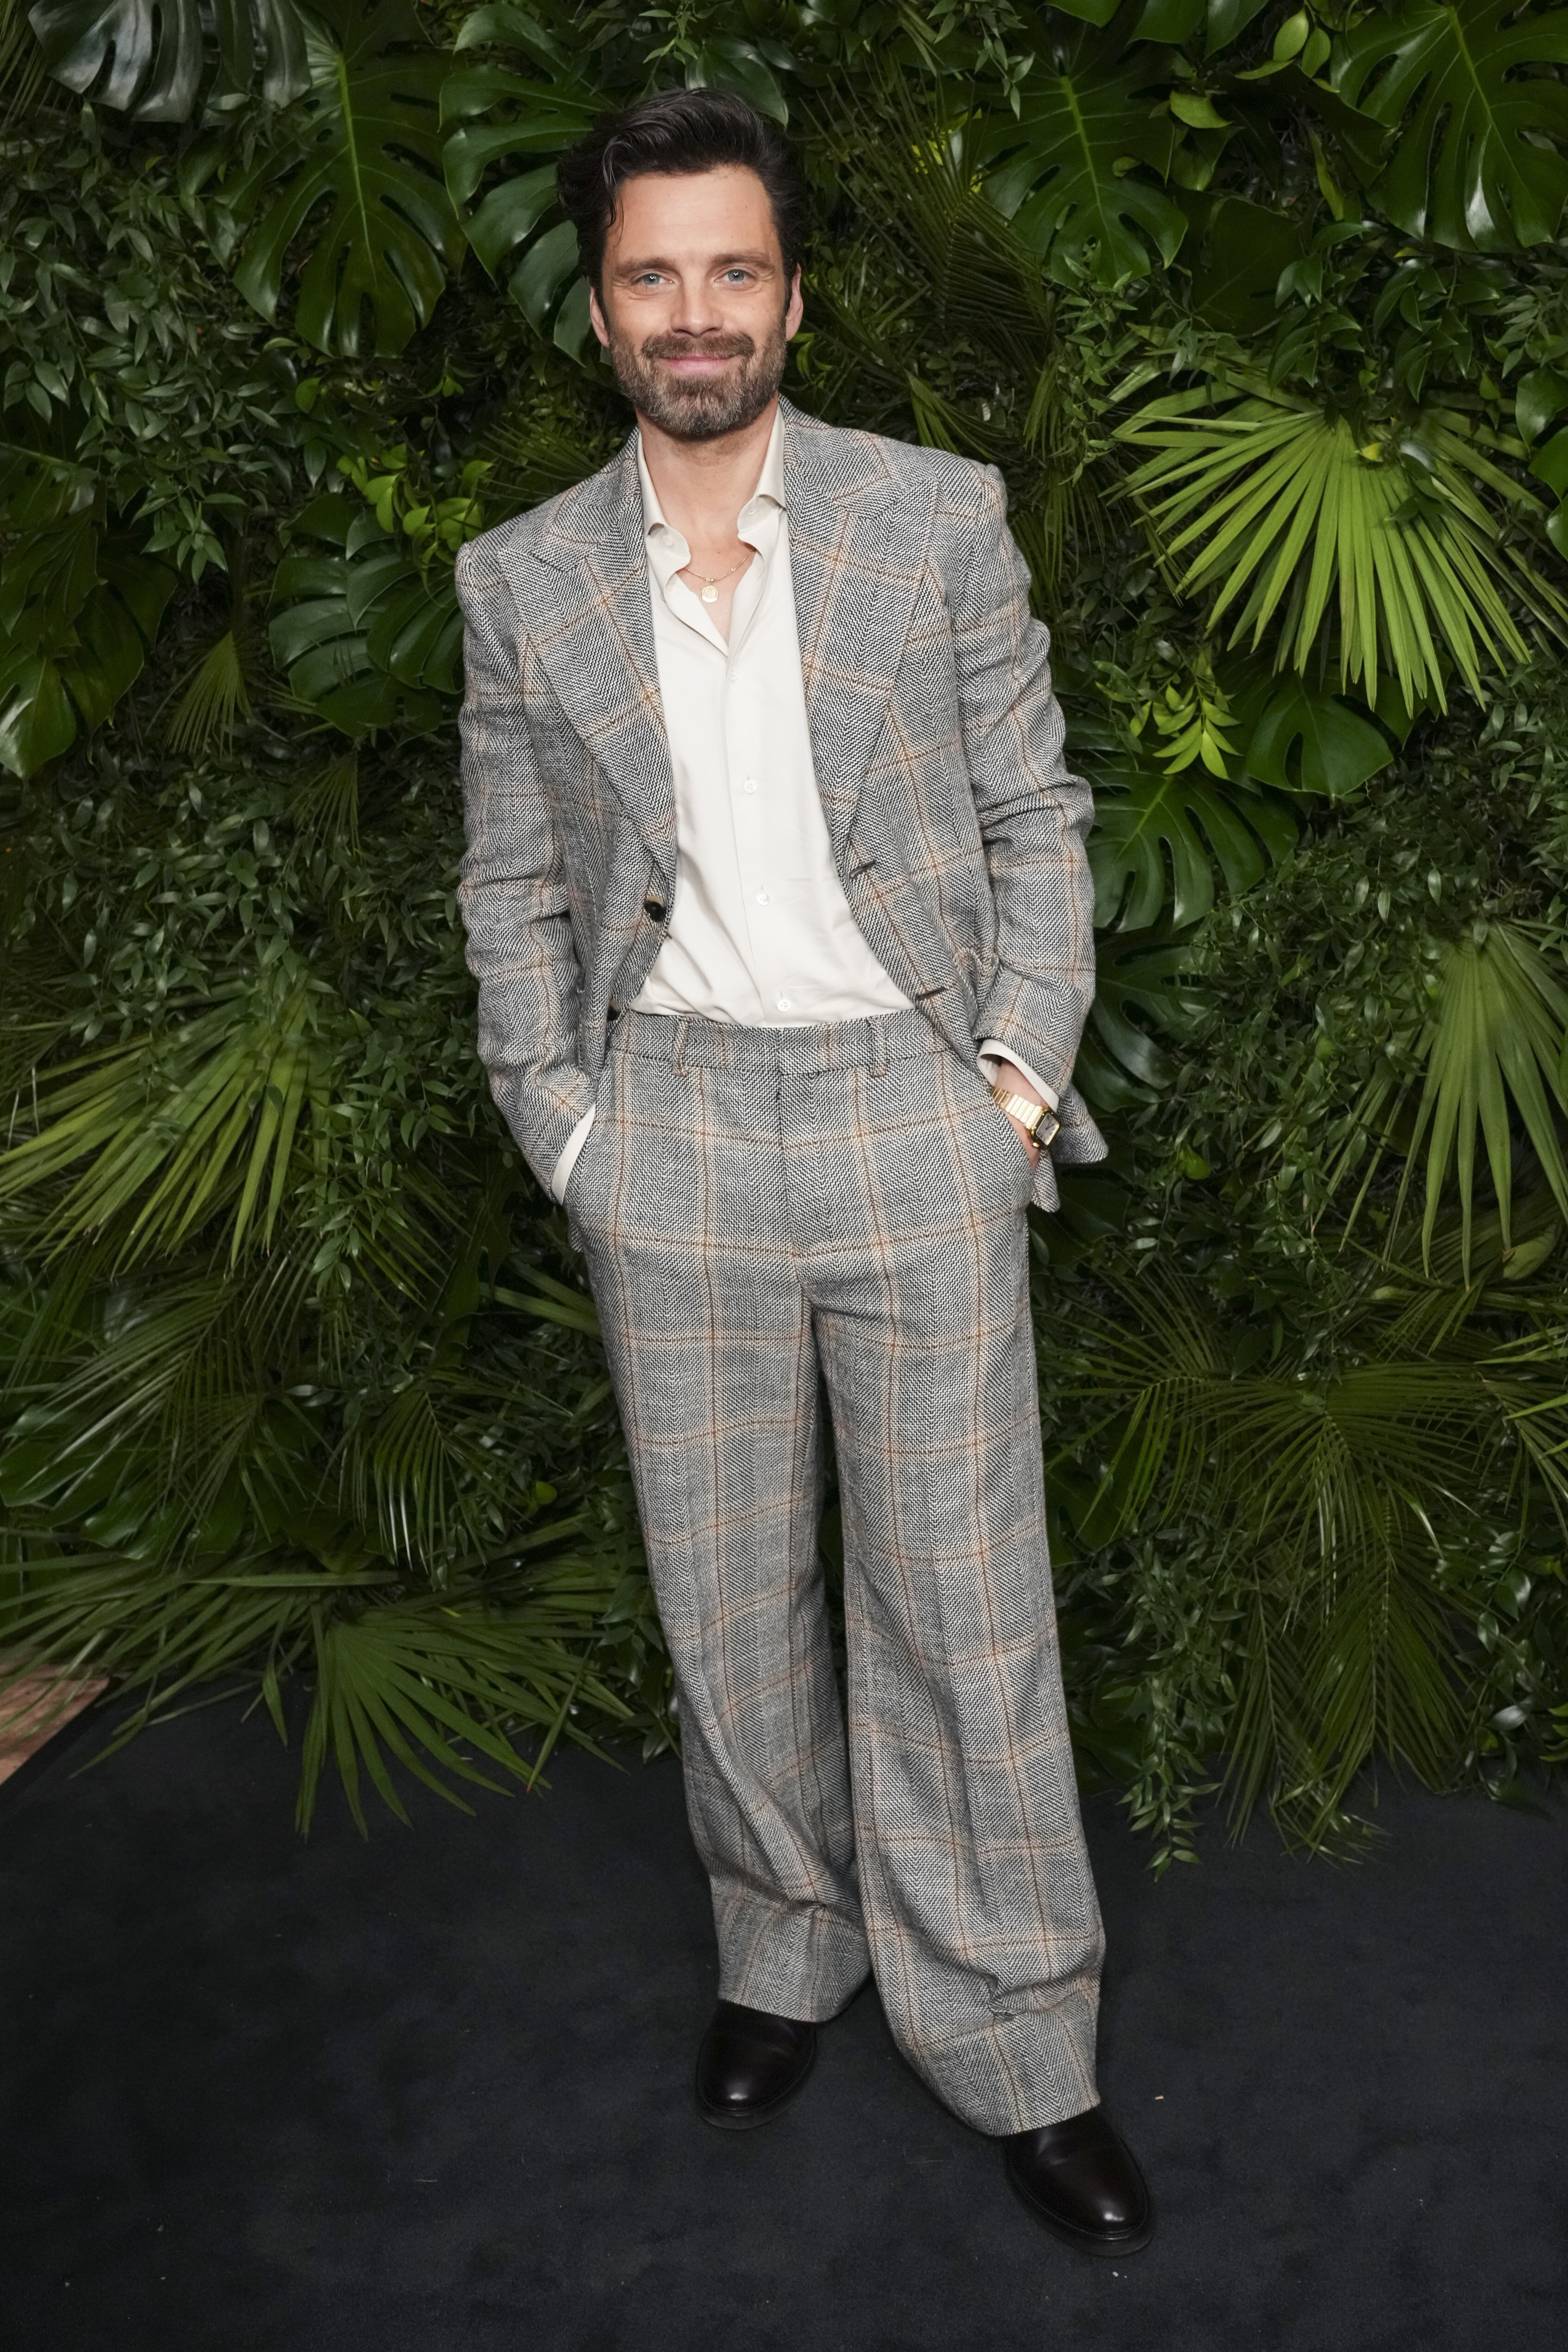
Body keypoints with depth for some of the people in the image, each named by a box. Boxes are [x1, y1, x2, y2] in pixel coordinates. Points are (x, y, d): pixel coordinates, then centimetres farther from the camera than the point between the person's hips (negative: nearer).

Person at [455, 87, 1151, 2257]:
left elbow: (1035, 817, 3)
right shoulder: (525, 583, 5)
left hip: (913, 1119, -1)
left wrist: (1022, 1071, -5)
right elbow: (514, 888, 10)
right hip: (673, 1135, 2)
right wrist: (562, 1124, 1)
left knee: (962, 1600, 3)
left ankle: (1015, 2051, 17)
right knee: (726, 1599, 12)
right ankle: (786, 1951, 33)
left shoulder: (938, 519, 1)